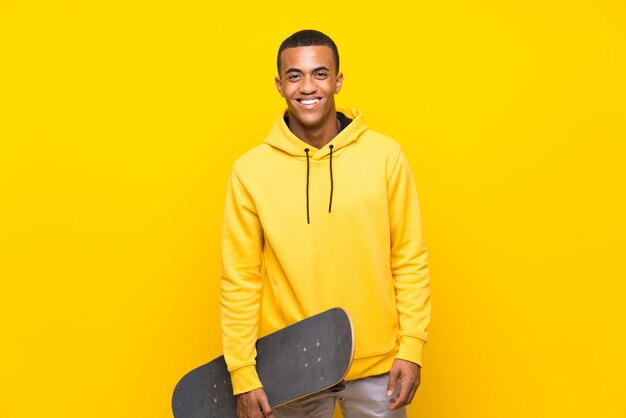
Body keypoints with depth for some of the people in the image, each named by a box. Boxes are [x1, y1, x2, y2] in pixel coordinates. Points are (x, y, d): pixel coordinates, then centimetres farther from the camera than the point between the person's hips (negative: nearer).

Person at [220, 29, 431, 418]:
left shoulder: (386, 155, -6)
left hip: (377, 365, 0)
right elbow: (240, 279, -4)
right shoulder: (251, 170, -6)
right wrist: (243, 374, -5)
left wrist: (411, 348, -5)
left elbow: (410, 260, -2)